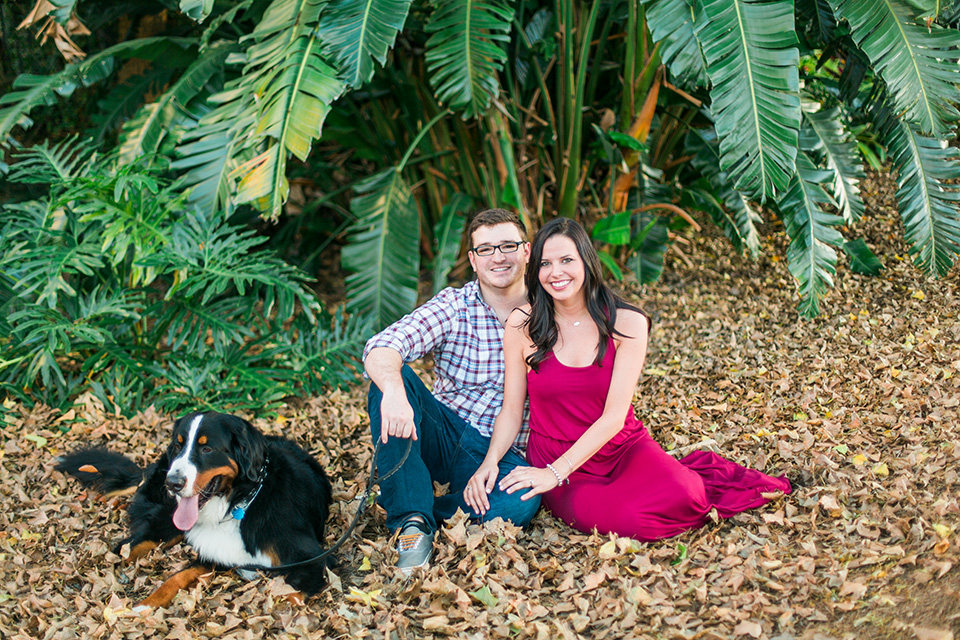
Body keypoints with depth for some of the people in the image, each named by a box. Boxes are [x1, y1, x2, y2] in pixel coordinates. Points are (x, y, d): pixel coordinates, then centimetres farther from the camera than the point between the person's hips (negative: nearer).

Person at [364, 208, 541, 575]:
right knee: (392, 377, -27)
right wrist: (394, 390, -45)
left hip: (501, 456, -1)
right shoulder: (452, 308, -4)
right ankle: (412, 524, -29)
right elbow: (382, 347, -20)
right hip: (442, 433, 1)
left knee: (523, 501, -35)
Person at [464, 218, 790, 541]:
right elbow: (511, 410, -1)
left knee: (679, 496, -31)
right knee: (620, 519, -31)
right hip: (552, 453, 0)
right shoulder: (522, 325, -4)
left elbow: (614, 416, -12)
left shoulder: (627, 323, -6)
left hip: (623, 447, 0)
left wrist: (556, 473, -22)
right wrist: (491, 461, -22)